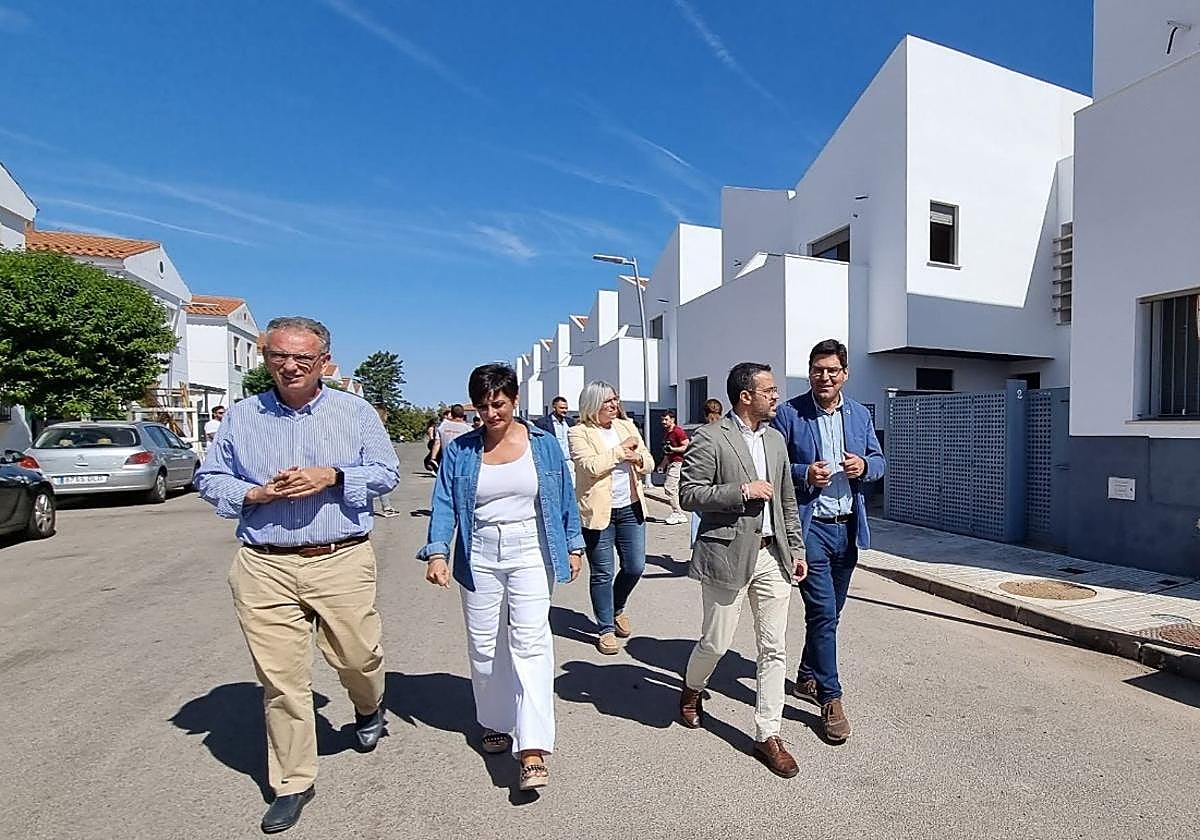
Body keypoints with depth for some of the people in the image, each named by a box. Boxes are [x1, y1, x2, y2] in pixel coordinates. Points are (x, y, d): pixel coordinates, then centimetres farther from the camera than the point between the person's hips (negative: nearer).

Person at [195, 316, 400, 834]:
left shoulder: (355, 412, 3)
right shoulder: (242, 416, 8)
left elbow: (387, 472, 2)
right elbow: (209, 479, 12)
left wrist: (331, 476, -14)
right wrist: (256, 493, -8)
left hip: (342, 562, -1)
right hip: (264, 567, 2)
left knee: (356, 656, 8)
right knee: (281, 678, 7)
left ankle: (369, 707, 45)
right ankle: (292, 783, 27)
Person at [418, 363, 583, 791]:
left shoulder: (543, 444, 0)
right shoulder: (460, 451, 1)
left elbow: (564, 498, 6)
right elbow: (444, 504, -4)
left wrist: (573, 546, 6)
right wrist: (436, 552, -18)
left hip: (530, 553, -2)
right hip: (480, 557, 2)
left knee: (530, 642, -9)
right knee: (484, 645, 12)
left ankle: (533, 748, -5)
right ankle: (496, 724, 34)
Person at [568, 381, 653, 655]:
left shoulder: (627, 426, 9)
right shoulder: (579, 432, -7)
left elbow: (649, 463, 9)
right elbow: (591, 465, -22)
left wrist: (637, 457, -13)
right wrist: (621, 449, -12)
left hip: (631, 508, 5)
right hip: (598, 511, -5)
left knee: (635, 567, 10)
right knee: (602, 573, 4)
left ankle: (617, 608, 38)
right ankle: (606, 629, 22)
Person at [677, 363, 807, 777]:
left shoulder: (775, 438, 12)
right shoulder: (710, 438, -10)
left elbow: (787, 500, 17)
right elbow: (689, 494, -14)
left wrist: (796, 548, 14)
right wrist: (742, 490, -18)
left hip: (772, 556, 6)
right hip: (728, 554, -6)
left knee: (774, 649, 8)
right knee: (716, 642, 8)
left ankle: (768, 735, 23)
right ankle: (692, 689, 40)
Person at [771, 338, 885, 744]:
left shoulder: (860, 414, 8)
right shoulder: (789, 414, -7)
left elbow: (879, 461, 14)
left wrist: (864, 466, -8)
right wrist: (804, 474, -22)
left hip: (848, 527, 6)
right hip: (810, 527, -5)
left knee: (828, 612, 17)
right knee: (823, 612, -5)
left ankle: (807, 678, 37)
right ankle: (830, 698, 12)